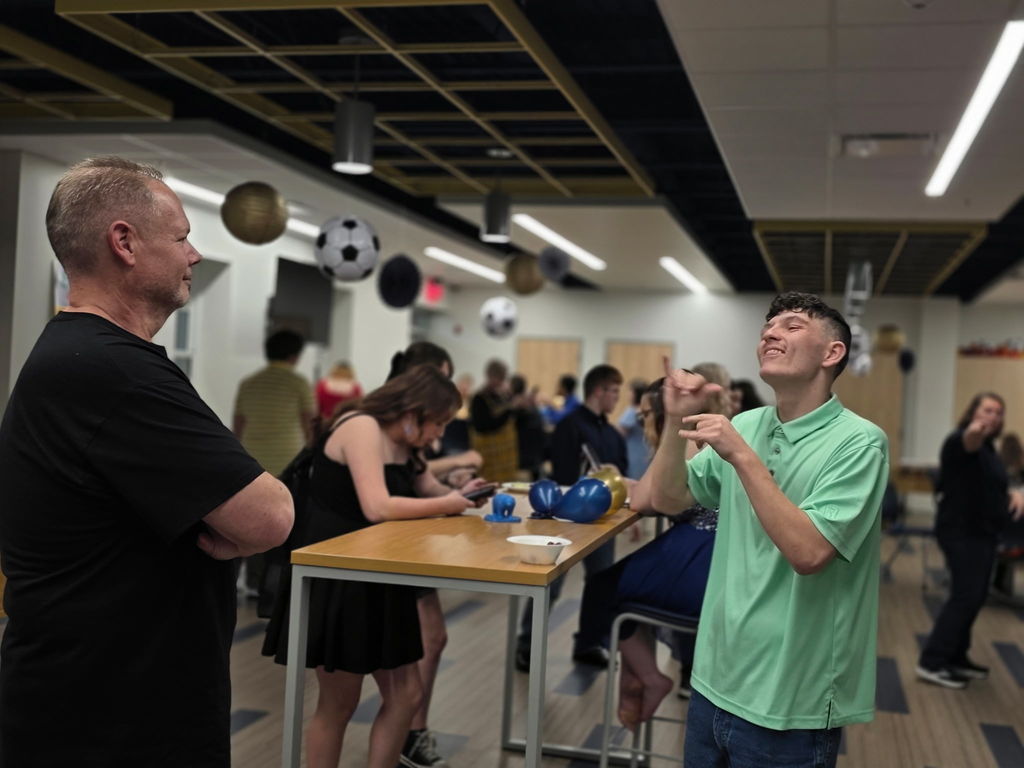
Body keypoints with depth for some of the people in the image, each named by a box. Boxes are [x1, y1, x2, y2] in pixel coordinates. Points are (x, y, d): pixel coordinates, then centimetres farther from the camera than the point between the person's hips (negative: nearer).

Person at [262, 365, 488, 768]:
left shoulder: (402, 442, 11)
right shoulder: (361, 426, -18)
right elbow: (377, 508, -27)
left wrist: (458, 496, -8)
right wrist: (445, 505, -16)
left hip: (376, 580, 9)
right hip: (334, 577, -9)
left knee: (405, 695, 8)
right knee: (338, 704, 4)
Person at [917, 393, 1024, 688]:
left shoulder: (988, 447, 14)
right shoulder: (961, 441, -15)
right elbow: (968, 441, -41)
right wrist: (973, 432, -66)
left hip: (981, 532, 9)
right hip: (961, 531, -9)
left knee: (974, 597, 10)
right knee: (966, 596, -13)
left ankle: (955, 658, 20)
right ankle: (931, 663, -10)